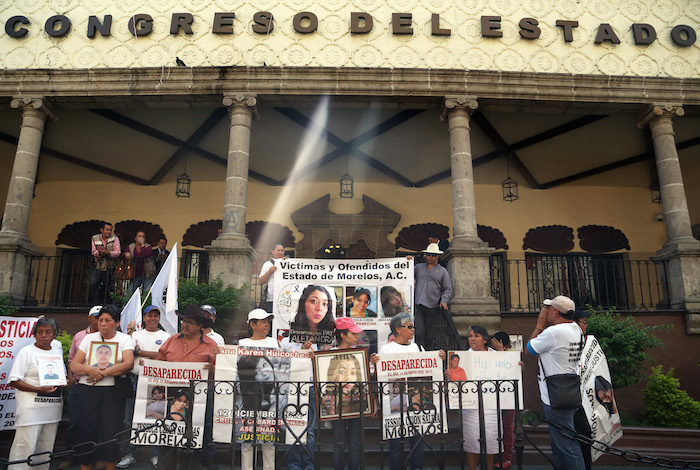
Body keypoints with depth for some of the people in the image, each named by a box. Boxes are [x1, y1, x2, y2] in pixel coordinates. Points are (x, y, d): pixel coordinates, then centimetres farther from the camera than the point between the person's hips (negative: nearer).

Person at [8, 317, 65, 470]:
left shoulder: (58, 350, 13)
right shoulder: (26, 352, -4)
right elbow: (13, 381, -9)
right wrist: (39, 389, -19)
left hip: (53, 408, 6)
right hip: (31, 408, -6)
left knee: (46, 448, 11)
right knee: (25, 446, -8)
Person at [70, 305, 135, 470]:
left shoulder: (124, 339, 5)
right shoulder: (89, 338, 12)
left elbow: (128, 364, -10)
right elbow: (74, 365, 6)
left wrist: (103, 373, -15)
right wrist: (90, 370, -14)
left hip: (113, 392, -2)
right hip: (87, 391, 2)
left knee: (111, 433, -2)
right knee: (86, 431, 1)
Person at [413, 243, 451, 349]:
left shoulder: (442, 271, 10)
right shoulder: (418, 267, 14)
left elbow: (448, 289, 9)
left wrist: (444, 300, -7)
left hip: (433, 308, 0)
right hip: (418, 305, 0)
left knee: (430, 334, 6)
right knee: (419, 332, -9)